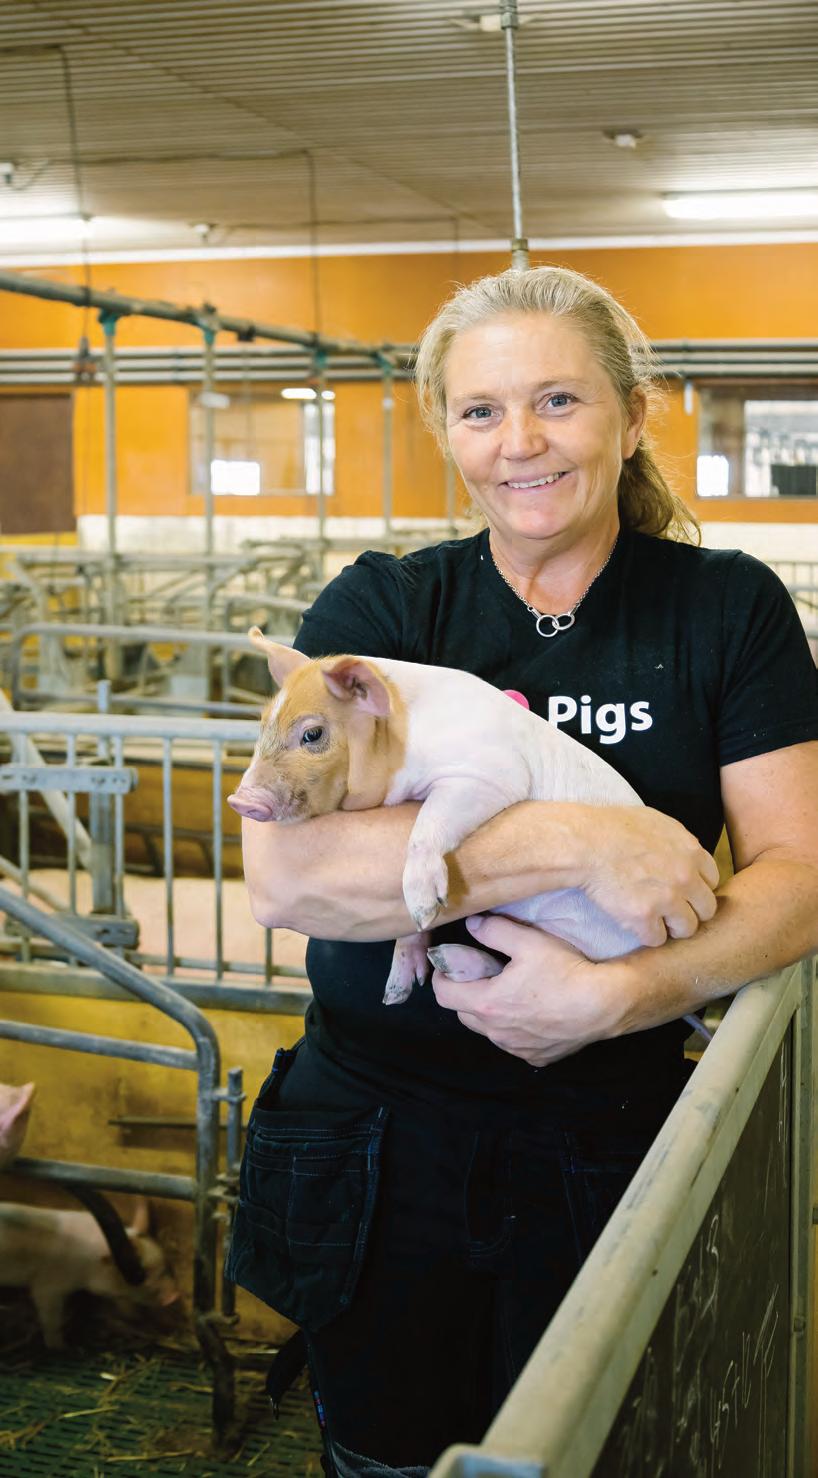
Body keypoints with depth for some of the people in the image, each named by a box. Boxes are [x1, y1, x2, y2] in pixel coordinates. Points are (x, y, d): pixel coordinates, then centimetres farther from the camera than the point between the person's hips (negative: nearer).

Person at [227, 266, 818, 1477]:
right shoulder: (380, 608, -5)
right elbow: (286, 871, -19)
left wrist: (620, 996, -22)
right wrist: (585, 843, -24)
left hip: (611, 1146, 0)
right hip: (383, 1142, 0)